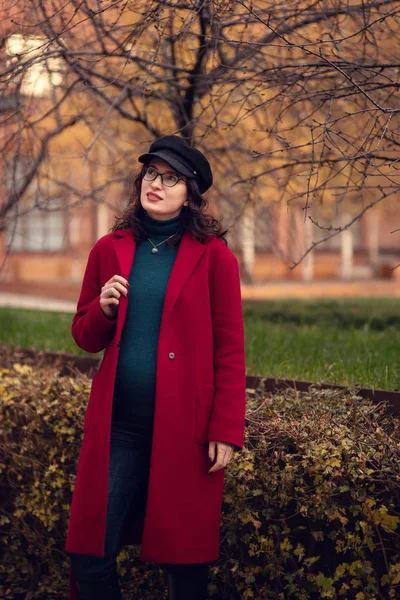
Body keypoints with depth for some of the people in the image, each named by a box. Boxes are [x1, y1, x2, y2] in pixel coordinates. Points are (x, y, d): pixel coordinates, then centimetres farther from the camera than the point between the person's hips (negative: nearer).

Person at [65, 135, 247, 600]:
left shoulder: (213, 255, -1)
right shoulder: (110, 249, 9)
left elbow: (230, 350, -3)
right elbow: (85, 338, 15)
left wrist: (225, 431, -9)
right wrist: (104, 308, -7)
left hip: (185, 431, -3)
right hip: (117, 427, 3)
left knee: (183, 562, 6)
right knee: (89, 558, 3)